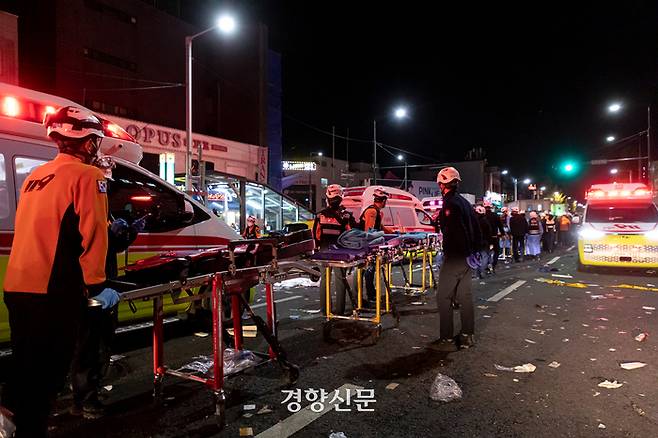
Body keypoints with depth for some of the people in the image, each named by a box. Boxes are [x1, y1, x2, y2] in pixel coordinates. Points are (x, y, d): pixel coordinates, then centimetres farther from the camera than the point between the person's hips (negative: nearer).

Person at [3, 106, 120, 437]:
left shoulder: (35, 176, 16)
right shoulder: (87, 175, -10)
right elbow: (92, 233, -17)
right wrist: (96, 285, -11)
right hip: (53, 290, -8)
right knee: (47, 371, 3)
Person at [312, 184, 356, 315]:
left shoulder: (320, 215, -4)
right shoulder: (346, 215, -10)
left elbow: (315, 234, 1)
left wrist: (318, 248, 12)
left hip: (324, 251, 2)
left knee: (324, 278, 11)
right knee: (340, 278, 5)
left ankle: (324, 307, 16)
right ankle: (339, 308, 6)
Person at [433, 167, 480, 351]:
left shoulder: (450, 203, -15)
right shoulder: (465, 202, 14)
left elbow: (450, 231, -24)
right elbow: (476, 230, 17)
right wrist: (473, 249, 22)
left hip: (454, 257, -9)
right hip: (467, 256, 9)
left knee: (444, 297, -3)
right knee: (465, 295, 14)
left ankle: (447, 339, 0)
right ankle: (467, 336, 21)